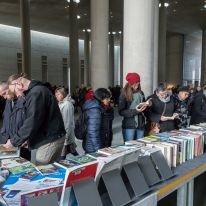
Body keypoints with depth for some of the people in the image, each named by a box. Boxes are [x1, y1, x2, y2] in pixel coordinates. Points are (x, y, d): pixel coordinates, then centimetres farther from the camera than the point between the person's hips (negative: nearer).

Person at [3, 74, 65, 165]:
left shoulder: (36, 93, -19)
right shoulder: (34, 91, 14)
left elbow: (32, 122, -22)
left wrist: (14, 141, -11)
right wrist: (27, 139, 11)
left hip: (49, 140, -10)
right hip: (43, 138, 10)